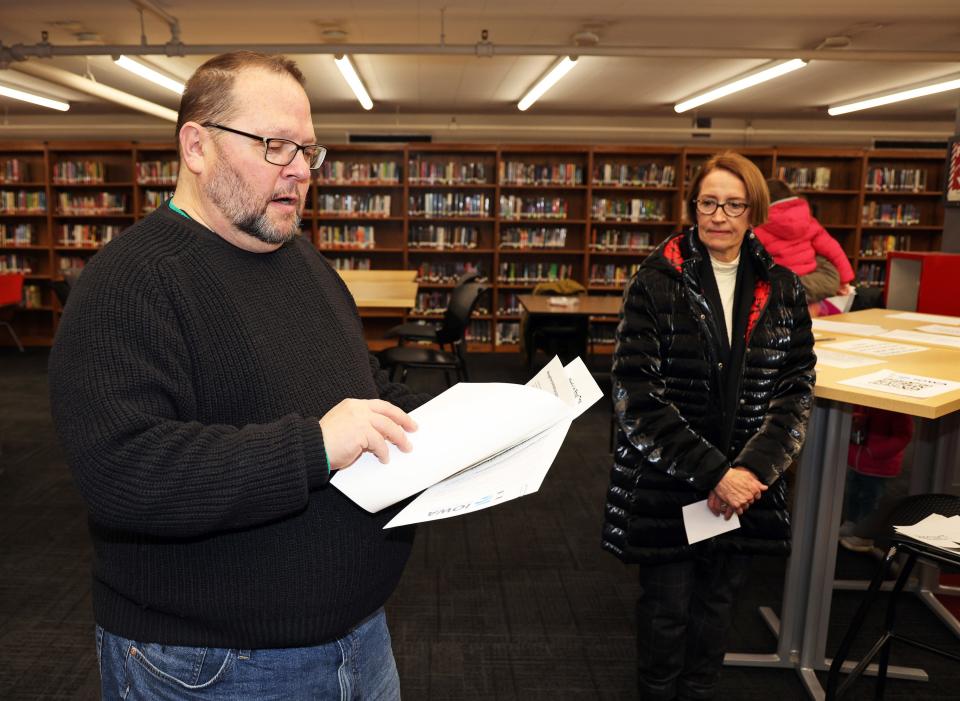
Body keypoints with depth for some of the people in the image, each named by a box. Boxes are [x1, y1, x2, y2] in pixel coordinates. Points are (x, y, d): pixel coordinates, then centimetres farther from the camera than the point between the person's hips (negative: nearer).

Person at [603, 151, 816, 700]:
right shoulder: (656, 283, -8)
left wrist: (751, 469, -13)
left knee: (718, 606, 17)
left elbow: (797, 391, 2)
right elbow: (636, 395, -13)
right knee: (666, 609, 11)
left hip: (746, 484, 3)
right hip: (665, 485, -3)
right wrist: (711, 473, -17)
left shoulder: (782, 289, 2)